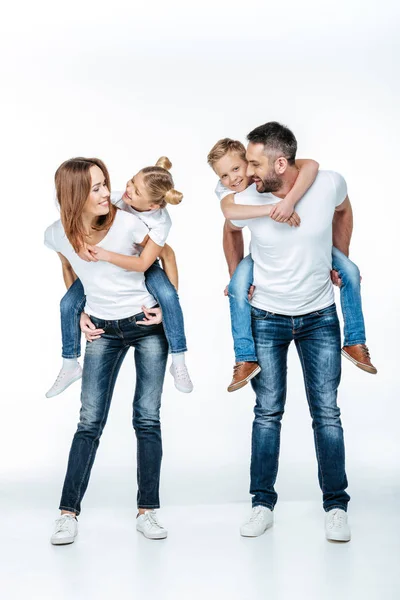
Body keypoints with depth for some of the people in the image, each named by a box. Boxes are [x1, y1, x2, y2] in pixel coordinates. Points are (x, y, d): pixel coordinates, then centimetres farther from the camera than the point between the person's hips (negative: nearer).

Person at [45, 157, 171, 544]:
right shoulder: (57, 235, -9)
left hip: (147, 324, -1)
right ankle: (68, 512, 6)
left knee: (148, 418, -1)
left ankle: (147, 511, 8)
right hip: (103, 330, 2)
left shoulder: (128, 223, -18)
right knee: (90, 421, -2)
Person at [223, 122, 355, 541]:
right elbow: (231, 232, 9)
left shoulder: (329, 185, -17)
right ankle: (262, 505, 16)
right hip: (266, 317, 0)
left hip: (320, 316, 0)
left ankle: (336, 506, 14)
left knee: (326, 412, 1)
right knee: (268, 412, 4)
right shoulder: (245, 201, -17)